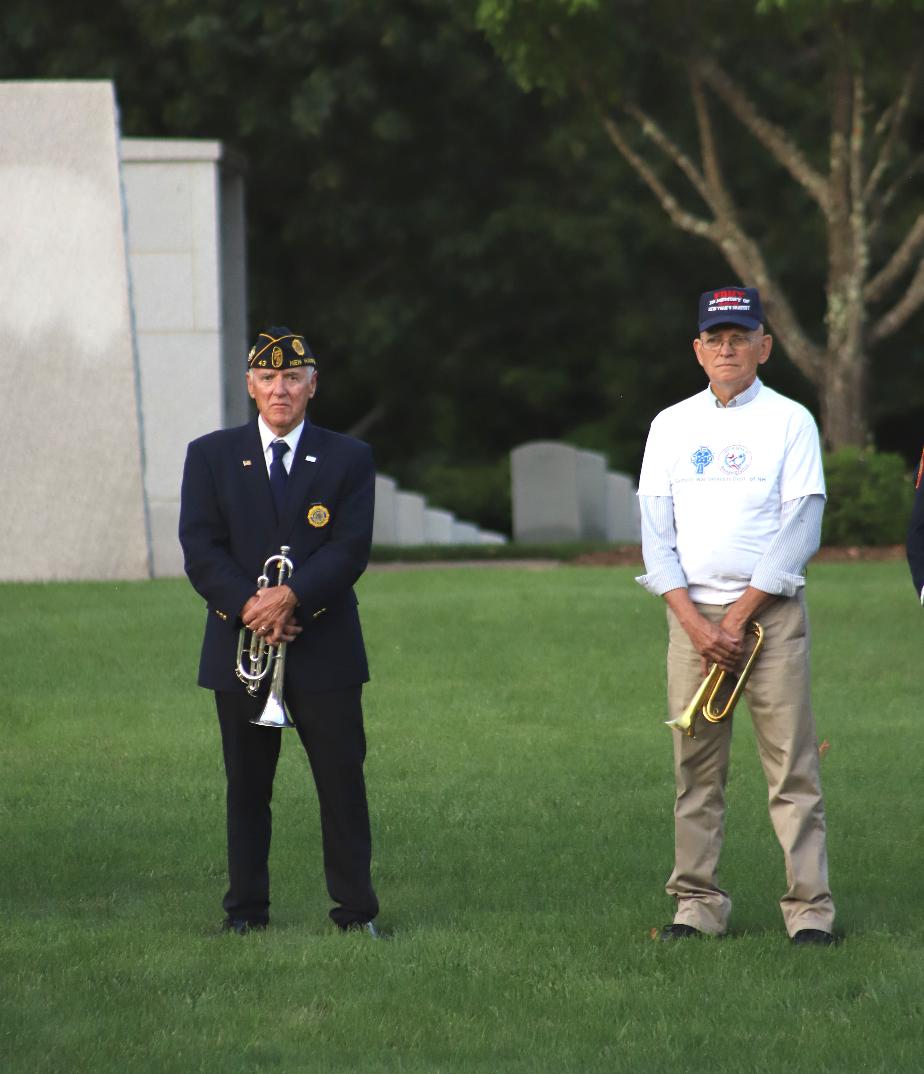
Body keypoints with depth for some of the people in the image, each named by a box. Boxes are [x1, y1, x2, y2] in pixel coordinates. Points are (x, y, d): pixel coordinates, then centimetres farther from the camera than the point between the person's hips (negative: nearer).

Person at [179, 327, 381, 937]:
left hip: (325, 650, -1)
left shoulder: (348, 459, 6)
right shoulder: (211, 457, 8)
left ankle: (355, 909, 3)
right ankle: (247, 909, 12)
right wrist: (248, 607, -16)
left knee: (343, 782, -2)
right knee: (246, 787, 5)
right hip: (241, 648, 1)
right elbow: (201, 549, -2)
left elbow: (351, 548, -5)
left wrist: (291, 597, -20)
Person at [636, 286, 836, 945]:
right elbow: (655, 532, 7)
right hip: (691, 613, 3)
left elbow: (800, 529, -5)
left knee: (792, 765, -6)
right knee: (696, 768, 2)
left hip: (772, 610, -3)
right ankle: (698, 904, 6)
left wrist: (739, 616, -11)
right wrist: (696, 622, -7)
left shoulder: (790, 421, 3)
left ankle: (810, 907, -5)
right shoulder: (671, 425, 12)